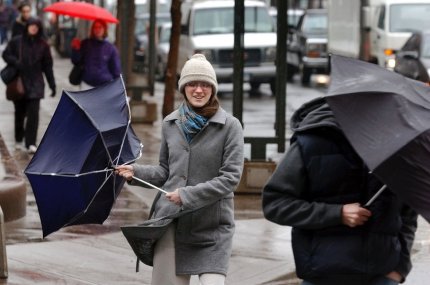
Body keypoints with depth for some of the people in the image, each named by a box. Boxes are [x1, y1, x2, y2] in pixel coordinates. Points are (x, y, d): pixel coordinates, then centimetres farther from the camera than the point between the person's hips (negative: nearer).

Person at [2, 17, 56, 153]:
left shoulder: (42, 45, 4)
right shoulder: (16, 41, -1)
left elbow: (47, 66, 8)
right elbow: (6, 54, 5)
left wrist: (52, 84, 6)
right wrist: (15, 62, -16)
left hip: (35, 84, 0)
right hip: (18, 83, 0)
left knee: (33, 114, -11)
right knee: (20, 113, 12)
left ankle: (31, 143, -13)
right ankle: (19, 140, 31)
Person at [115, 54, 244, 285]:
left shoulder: (230, 126, -4)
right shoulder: (171, 124, 9)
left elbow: (231, 177, -10)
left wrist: (188, 195, -15)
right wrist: (136, 172, 1)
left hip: (212, 225, -3)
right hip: (171, 221, 3)